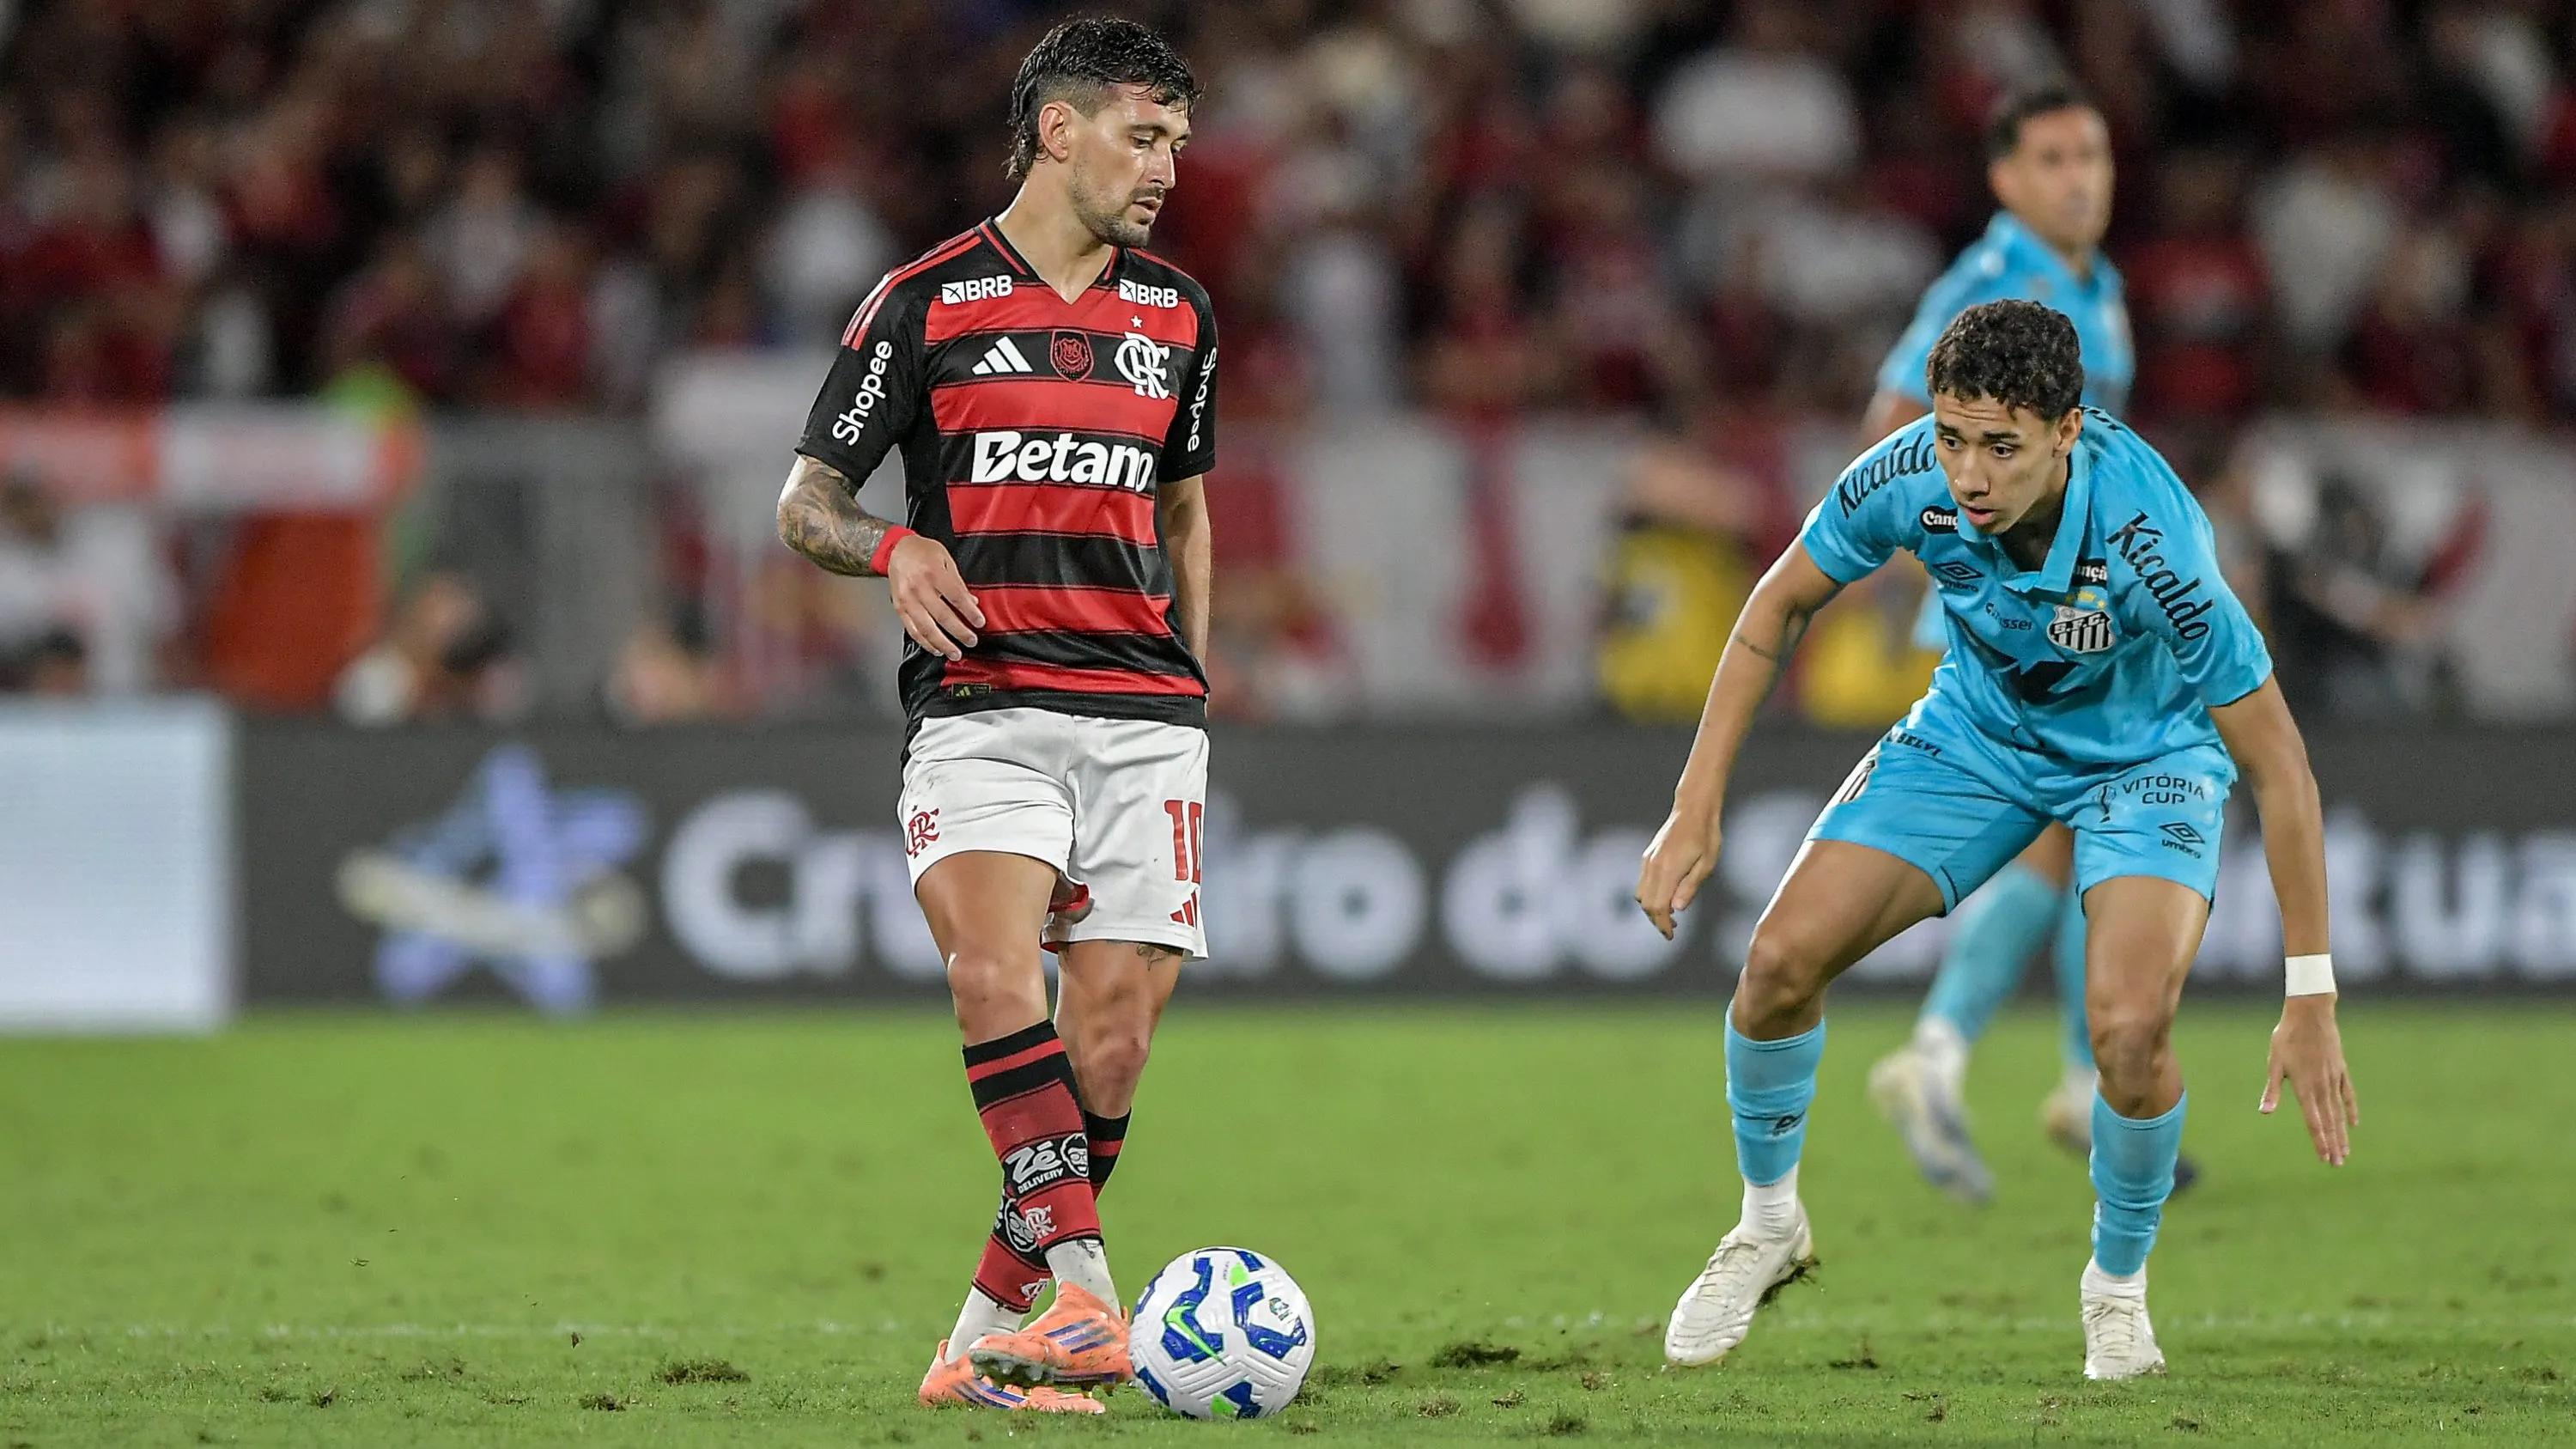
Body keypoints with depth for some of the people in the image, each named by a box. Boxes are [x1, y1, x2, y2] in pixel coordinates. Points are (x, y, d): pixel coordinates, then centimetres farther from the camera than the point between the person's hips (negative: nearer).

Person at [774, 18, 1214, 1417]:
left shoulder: (1177, 315, 15)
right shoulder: (925, 301, 2)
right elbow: (805, 502, 5)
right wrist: (895, 549, -16)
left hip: (1144, 713, 4)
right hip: (982, 708, -4)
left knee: (1113, 1031, -6)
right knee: (993, 965, -28)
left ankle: (990, 1336, 2)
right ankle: (1085, 1294, -33)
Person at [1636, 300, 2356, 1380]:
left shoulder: (2150, 537, -38)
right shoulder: (1910, 477, -27)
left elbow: (2276, 763, -30)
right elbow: (1782, 603, -5)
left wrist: (2310, 998, -28)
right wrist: (1697, 806, -9)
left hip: (2144, 751, -4)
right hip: (1980, 727, 4)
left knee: (2129, 1024, -27)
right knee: (1782, 956, -11)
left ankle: (2119, 1282, 3)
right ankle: (1769, 1222, 18)